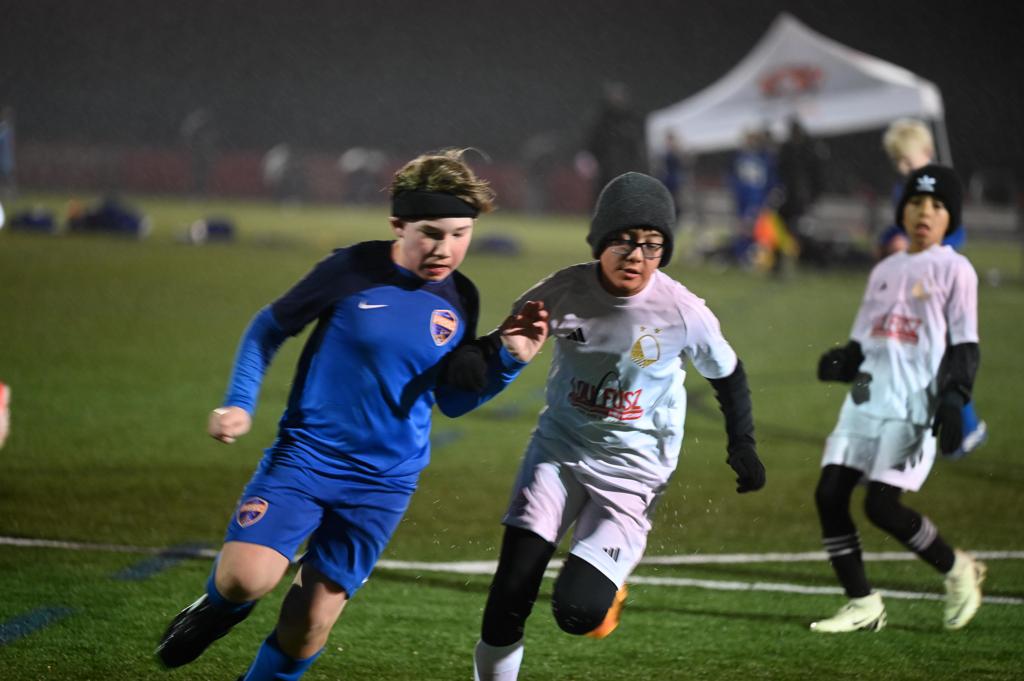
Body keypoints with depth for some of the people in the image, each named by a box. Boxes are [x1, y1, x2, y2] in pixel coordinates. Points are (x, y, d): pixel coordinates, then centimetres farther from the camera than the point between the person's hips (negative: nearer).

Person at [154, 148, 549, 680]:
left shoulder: (459, 302, 0)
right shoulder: (353, 271, -11)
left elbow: (452, 400, 12)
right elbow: (268, 329, 3)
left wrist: (508, 360, -4)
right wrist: (239, 404, -8)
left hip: (383, 485, 3)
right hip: (304, 456, -3)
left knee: (310, 624, 0)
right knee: (247, 577, -22)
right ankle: (217, 610, 15)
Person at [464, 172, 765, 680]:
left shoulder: (683, 312, -17)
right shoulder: (564, 291, -13)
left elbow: (727, 375, 3)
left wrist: (742, 445, 1)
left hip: (631, 471, -2)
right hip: (558, 451, 2)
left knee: (577, 610, -14)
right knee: (510, 593, -8)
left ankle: (606, 590, 23)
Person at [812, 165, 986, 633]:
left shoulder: (954, 270, 0)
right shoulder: (884, 271, 19)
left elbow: (964, 347, -4)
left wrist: (953, 397, -18)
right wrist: (840, 363, -3)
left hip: (914, 403, -7)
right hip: (866, 397, 7)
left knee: (881, 505, -16)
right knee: (829, 494, -4)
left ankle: (957, 569, 7)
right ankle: (862, 604, 5)